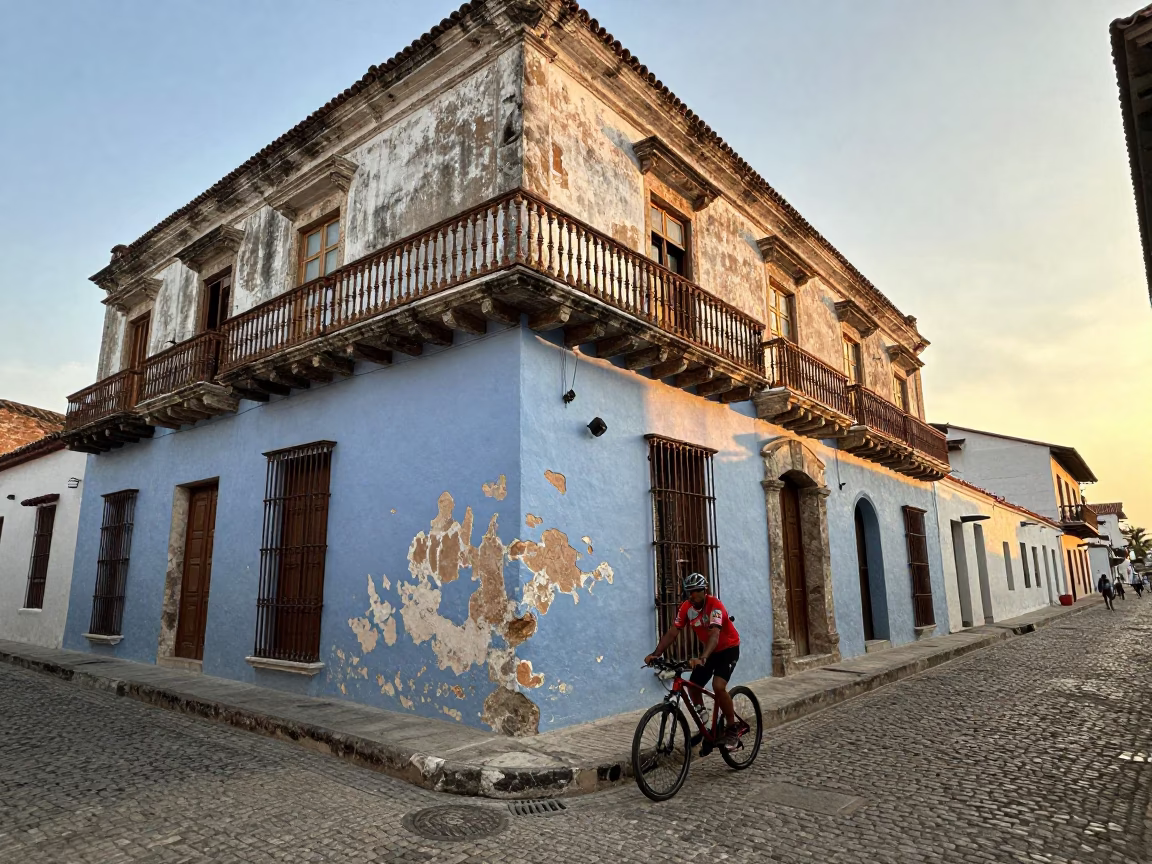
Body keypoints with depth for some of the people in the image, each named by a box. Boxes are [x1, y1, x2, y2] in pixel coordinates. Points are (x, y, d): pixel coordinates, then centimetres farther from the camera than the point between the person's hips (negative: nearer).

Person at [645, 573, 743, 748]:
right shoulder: (686, 607, -14)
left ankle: (732, 729, -6)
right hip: (709, 650, 6)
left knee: (718, 686, -25)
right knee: (693, 686, -1)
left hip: (728, 648, -6)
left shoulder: (715, 605, -31)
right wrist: (655, 654, -33)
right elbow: (672, 633, -18)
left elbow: (714, 635, -45)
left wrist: (702, 658, -61)